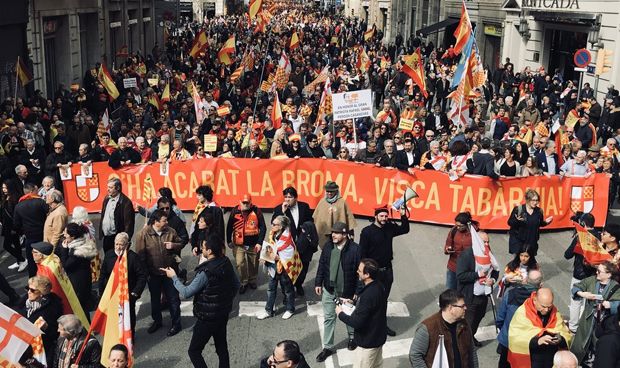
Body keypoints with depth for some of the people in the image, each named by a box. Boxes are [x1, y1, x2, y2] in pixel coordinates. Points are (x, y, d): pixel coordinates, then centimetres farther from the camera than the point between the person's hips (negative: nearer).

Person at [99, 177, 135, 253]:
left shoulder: (125, 202, -16)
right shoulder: (107, 199, 7)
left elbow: (129, 223, -16)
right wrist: (101, 233, 13)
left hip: (117, 238, -7)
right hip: (106, 237, 7)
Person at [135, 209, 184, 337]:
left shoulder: (170, 231, -6)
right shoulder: (143, 234, -13)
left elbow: (180, 244, 9)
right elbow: (140, 254, -10)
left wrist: (174, 245, -15)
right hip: (153, 273, -1)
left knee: (173, 298, 7)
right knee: (155, 298, 18)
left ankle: (176, 323, 22)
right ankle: (157, 321, 37)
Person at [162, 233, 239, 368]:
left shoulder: (206, 272, -27)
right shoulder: (226, 263, -5)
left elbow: (185, 293, -22)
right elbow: (236, 285, 8)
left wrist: (173, 277, -10)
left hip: (207, 318, -7)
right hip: (223, 313, 8)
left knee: (194, 351, 6)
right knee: (222, 347, 19)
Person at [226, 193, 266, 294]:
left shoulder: (256, 211, -10)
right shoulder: (235, 211, -7)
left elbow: (263, 227, -6)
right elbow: (229, 227, 3)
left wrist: (259, 242, -9)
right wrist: (229, 241, 7)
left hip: (253, 244, 0)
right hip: (239, 244, 0)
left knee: (253, 264, 13)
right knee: (240, 264, -7)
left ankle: (252, 281, 36)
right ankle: (244, 283, 12)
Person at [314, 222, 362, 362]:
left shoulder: (355, 249, -19)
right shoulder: (328, 246, -5)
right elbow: (322, 265, 5)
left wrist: (357, 291, -13)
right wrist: (318, 283, 3)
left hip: (347, 291, -3)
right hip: (329, 289, 3)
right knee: (328, 318, 9)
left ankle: (352, 337, 45)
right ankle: (327, 347, 20)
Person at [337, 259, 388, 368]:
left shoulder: (368, 295, -33)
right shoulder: (379, 286, -5)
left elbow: (357, 322, -29)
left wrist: (340, 314, -14)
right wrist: (354, 302, 5)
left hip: (368, 341, -9)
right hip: (378, 336, 9)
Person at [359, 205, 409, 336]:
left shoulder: (390, 228, 3)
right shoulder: (367, 231, -13)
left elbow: (405, 229, 15)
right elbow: (362, 253, -12)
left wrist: (403, 215, -1)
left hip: (387, 270, 5)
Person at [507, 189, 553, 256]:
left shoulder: (538, 211, 0)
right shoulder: (518, 209, -11)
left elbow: (540, 224, 15)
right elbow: (510, 223, -7)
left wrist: (545, 222, -5)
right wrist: (516, 220, -27)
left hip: (531, 241, 3)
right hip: (517, 240, -3)